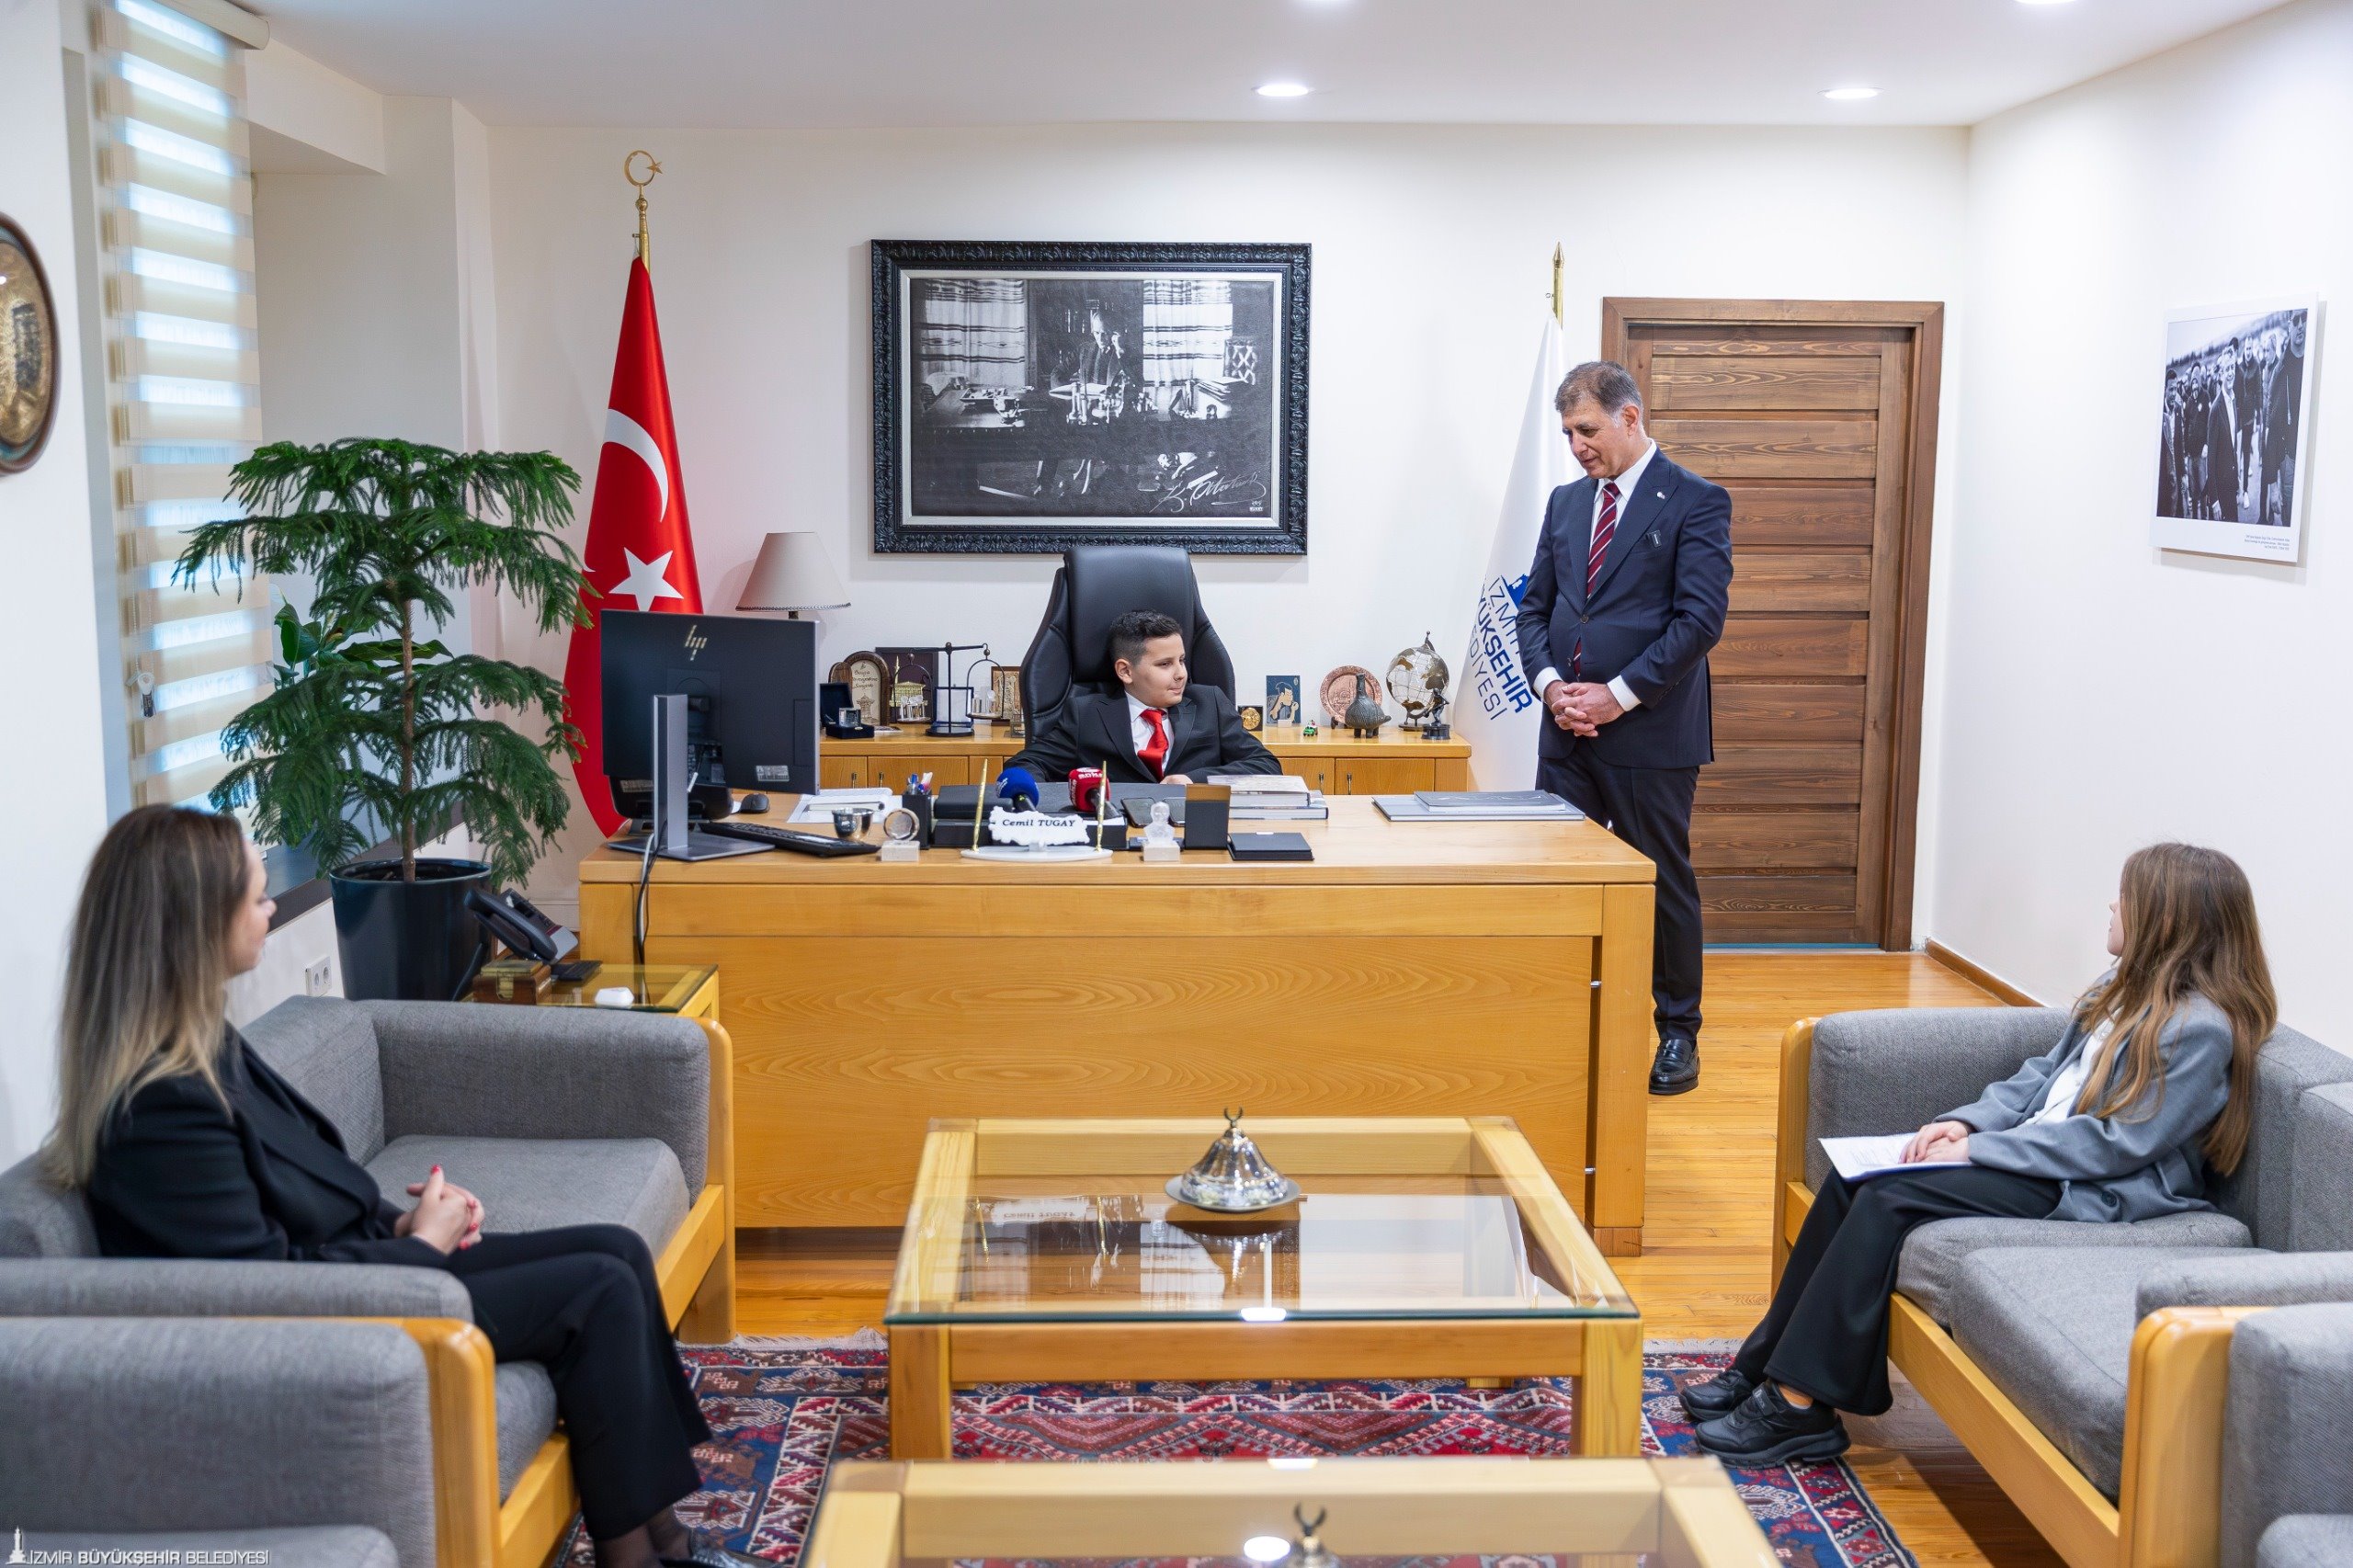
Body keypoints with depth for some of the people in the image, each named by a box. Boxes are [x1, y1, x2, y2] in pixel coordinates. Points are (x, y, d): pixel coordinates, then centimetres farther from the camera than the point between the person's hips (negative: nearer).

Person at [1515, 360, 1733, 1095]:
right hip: (1568, 731, 6)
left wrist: (1620, 694, -16)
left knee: (1664, 882, 4)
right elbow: (1534, 607, 14)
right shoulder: (1566, 502, 14)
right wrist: (1550, 683, -4)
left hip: (1650, 732, -5)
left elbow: (1700, 618, -12)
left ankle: (1678, 1033, 17)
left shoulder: (1696, 502, -5)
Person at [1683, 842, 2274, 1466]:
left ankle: (1800, 1406, -19)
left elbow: (2121, 1144, -20)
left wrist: (1978, 1150, -19)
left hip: (2095, 1193, -9)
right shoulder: (2127, 989, 14)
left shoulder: (2201, 1028, -16)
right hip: (2032, 1151, 9)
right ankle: (1764, 1363, -7)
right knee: (1851, 1177, -9)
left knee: (1889, 1198, -24)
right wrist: (1968, 1122, -3)